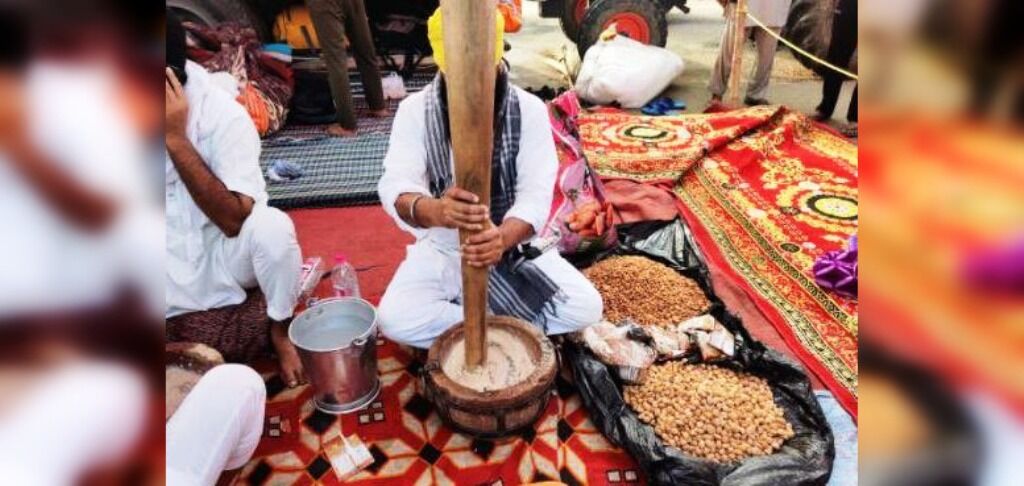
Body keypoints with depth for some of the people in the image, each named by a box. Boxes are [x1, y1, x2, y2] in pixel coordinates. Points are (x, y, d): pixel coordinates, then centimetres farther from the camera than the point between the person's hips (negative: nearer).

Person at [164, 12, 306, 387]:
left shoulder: (222, 114, -19)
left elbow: (236, 221, -27)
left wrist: (176, 139, -31)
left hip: (220, 261, -3)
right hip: (171, 276, 3)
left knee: (271, 227, -33)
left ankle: (280, 329, -7)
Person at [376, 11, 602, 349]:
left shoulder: (529, 109, -10)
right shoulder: (415, 109, -9)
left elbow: (536, 194, -18)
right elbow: (395, 185, -20)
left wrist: (504, 237, -40)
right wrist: (432, 211, -46)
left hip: (514, 245, 0)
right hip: (442, 247, 0)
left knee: (585, 307, -18)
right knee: (394, 319, -25)